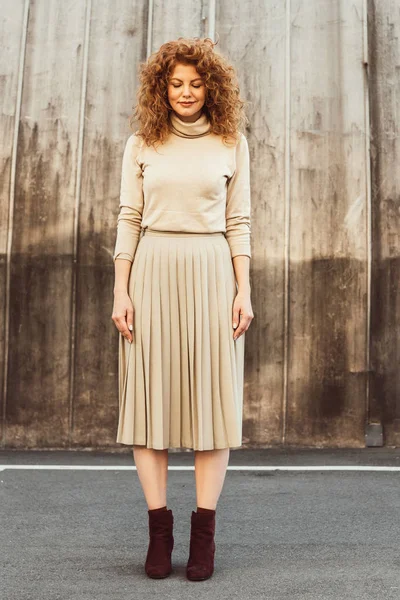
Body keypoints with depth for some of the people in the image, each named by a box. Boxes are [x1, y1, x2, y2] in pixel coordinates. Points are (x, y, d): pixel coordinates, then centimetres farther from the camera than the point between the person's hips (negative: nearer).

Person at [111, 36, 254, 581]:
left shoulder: (232, 144, 10)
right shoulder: (142, 143, 10)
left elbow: (239, 222, 7)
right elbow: (128, 219, 7)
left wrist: (244, 291, -2)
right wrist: (121, 291, -2)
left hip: (212, 275, 0)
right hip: (154, 273, 1)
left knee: (212, 395, -2)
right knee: (150, 393, -1)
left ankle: (204, 532, 8)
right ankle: (159, 529, 9)